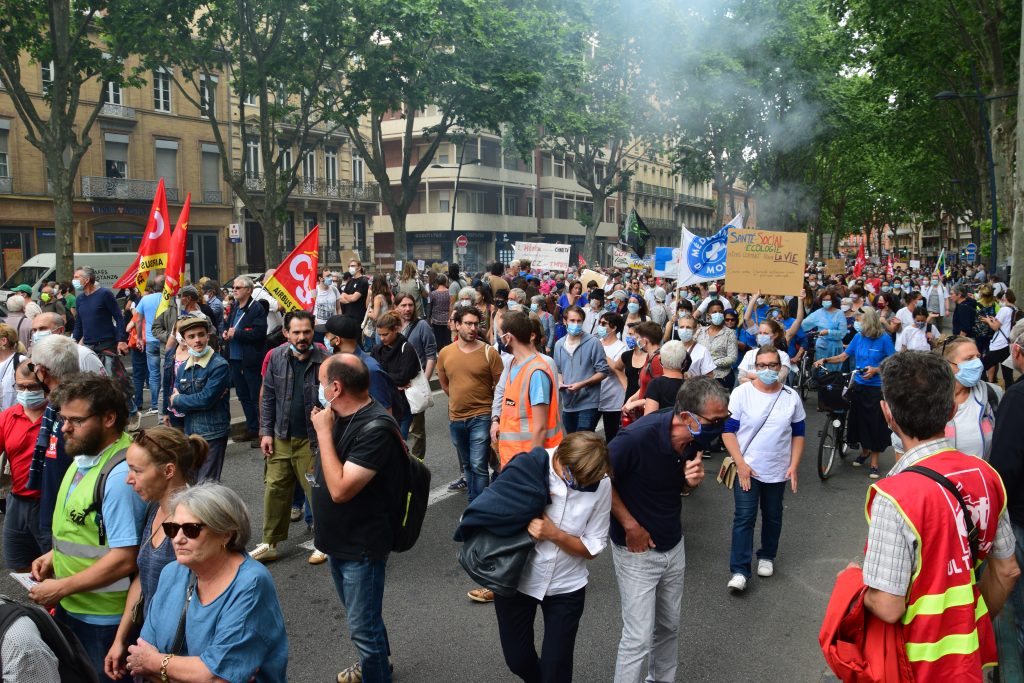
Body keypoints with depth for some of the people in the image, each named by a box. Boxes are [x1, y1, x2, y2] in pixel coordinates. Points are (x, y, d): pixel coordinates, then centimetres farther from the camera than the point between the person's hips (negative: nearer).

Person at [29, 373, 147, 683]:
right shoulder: (84, 455, 3)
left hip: (102, 619, -9)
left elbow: (124, 559, -27)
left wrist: (60, 588, -18)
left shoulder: (119, 474, -27)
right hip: (71, 606, 9)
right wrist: (54, 555, 4)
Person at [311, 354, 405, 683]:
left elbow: (340, 489, -31)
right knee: (359, 616, 27)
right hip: (340, 540, 9)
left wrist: (324, 432, -26)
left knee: (363, 627, 3)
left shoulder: (375, 428, -27)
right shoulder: (341, 416, 0)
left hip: (361, 547, -9)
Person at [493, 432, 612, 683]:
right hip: (515, 579, 0)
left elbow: (592, 548, -9)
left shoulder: (600, 485, -17)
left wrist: (553, 534, -24)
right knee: (518, 660, 15)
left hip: (566, 586, 0)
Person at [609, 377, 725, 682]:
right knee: (639, 638, -1)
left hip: (673, 545, 6)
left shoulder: (696, 439, -10)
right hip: (636, 550, -6)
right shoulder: (638, 437, -31)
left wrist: (693, 479, -15)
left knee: (669, 626, 19)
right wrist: (630, 526, -16)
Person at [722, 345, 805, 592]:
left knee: (773, 516, 16)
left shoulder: (791, 397, 0)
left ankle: (767, 556, 37)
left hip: (778, 472, 3)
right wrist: (741, 464, -15)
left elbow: (798, 434, 7)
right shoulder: (741, 393, -10)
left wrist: (794, 466, -2)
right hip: (746, 469, -3)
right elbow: (728, 430, -9)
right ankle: (739, 570, -1)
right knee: (744, 518, -6)